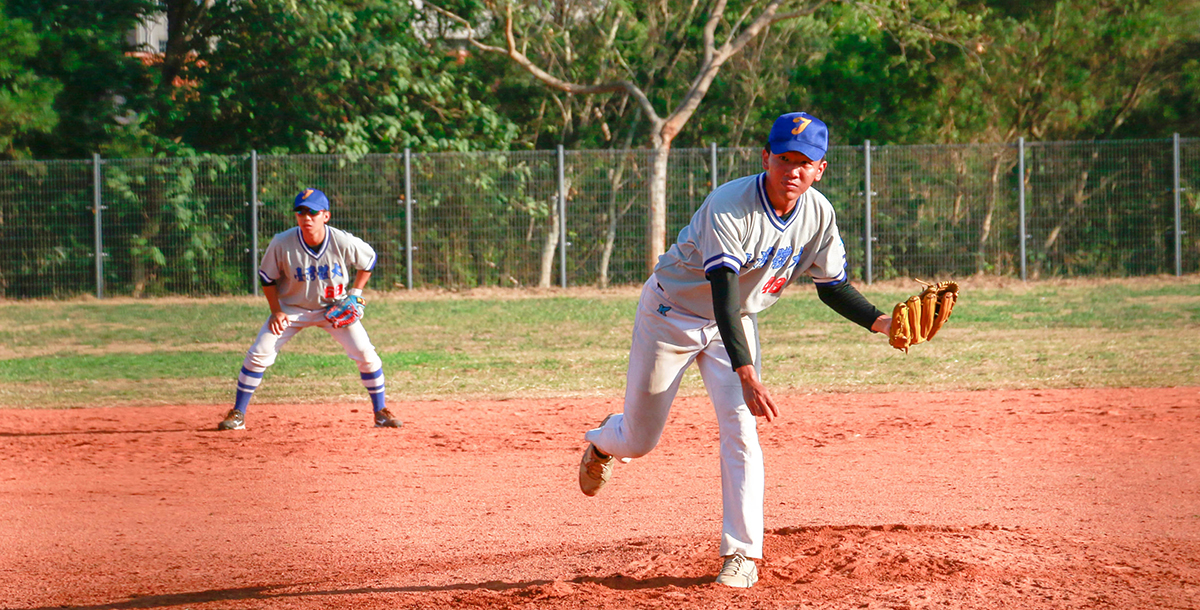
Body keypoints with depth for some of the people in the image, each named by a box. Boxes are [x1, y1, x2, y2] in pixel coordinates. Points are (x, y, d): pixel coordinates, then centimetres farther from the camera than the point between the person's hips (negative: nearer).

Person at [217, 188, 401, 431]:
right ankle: (237, 415, 2)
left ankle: (381, 411, 8)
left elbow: (368, 260, -1)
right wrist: (276, 311, -12)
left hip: (335, 308, 0)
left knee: (365, 354, -11)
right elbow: (267, 277, -5)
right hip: (292, 308, 0)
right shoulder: (281, 244, -23)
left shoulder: (343, 243, -23)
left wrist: (355, 293, -9)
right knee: (258, 355, -10)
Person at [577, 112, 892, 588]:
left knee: (740, 428, -15)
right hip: (672, 314, -4)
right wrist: (747, 376, -52)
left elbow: (833, 287, -2)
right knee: (640, 440, 8)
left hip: (736, 323, 4)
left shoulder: (818, 215, -15)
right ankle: (603, 441, 46)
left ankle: (742, 555, -8)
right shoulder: (729, 206, -35)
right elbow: (722, 294, -43)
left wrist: (884, 323, -20)